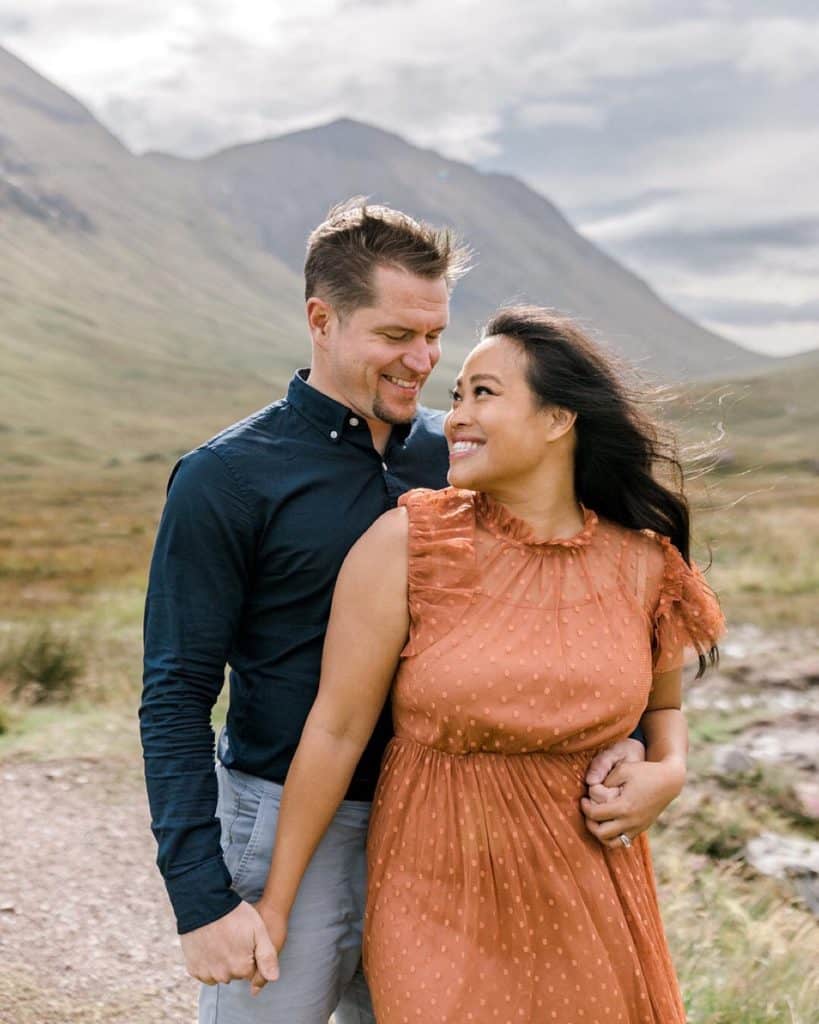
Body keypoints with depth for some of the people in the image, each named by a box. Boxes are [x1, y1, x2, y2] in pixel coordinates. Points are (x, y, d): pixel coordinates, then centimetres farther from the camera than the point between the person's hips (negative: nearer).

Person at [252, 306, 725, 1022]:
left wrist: (666, 774, -7)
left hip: (592, 896, 3)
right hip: (442, 892, -2)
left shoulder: (642, 562, -4)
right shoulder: (404, 545, -13)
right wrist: (275, 901, -4)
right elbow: (337, 729, -9)